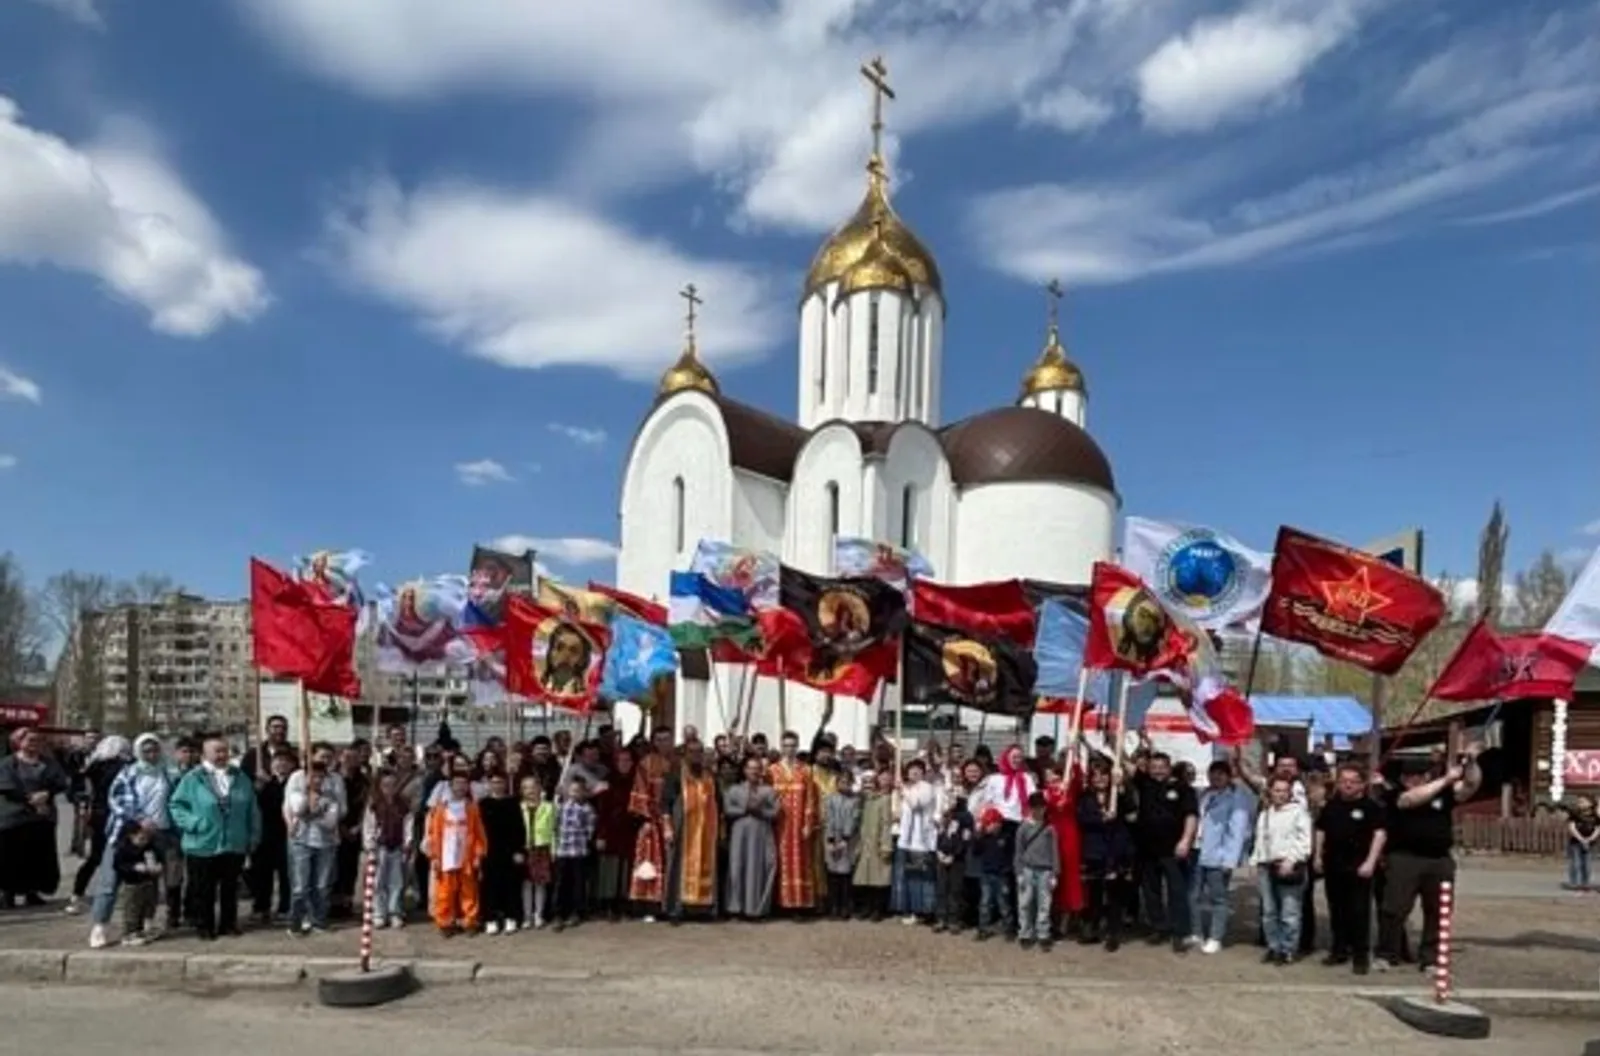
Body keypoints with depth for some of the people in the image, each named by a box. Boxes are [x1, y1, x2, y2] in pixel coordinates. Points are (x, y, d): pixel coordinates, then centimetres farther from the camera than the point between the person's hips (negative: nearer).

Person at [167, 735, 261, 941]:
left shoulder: (240, 778, 7)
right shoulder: (193, 779, -6)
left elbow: (252, 810, 11)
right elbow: (175, 805, -6)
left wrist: (254, 835, 7)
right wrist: (193, 823, -17)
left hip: (235, 845, 4)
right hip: (202, 845, -3)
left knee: (230, 888, 13)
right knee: (203, 890, 5)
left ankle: (228, 923, 24)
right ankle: (204, 926, 18)